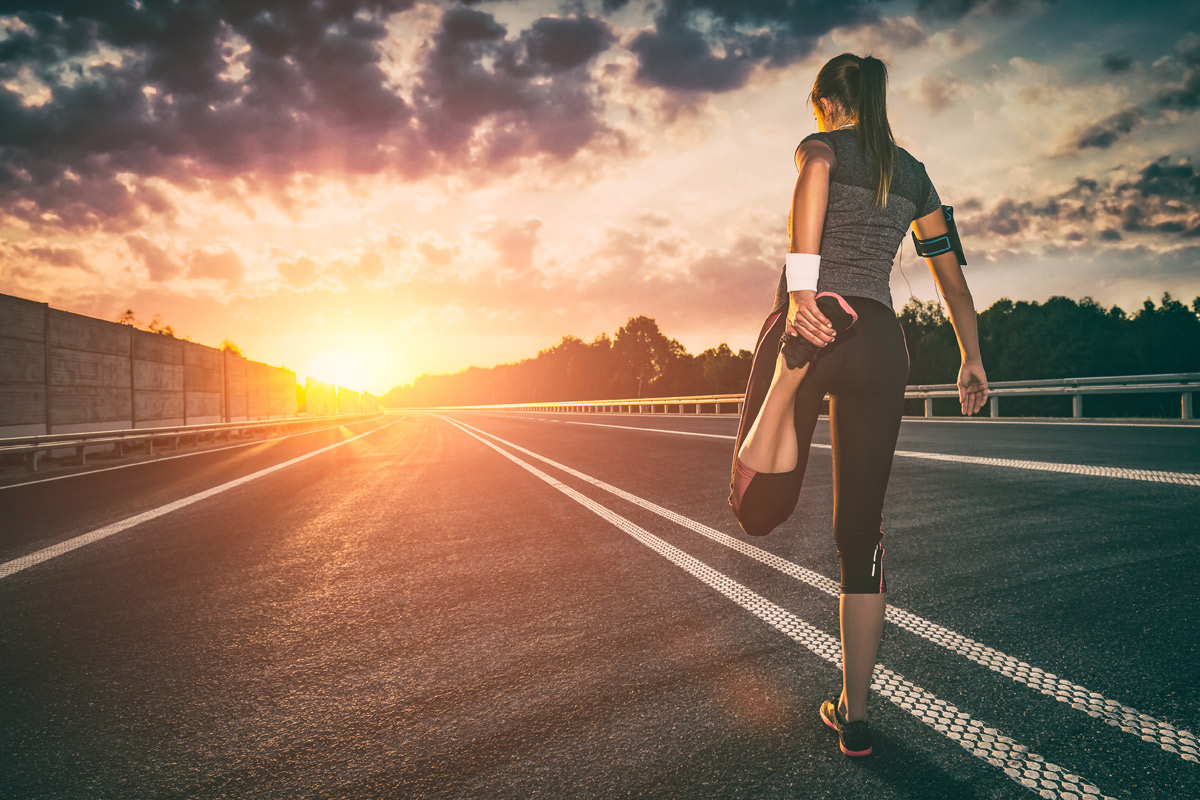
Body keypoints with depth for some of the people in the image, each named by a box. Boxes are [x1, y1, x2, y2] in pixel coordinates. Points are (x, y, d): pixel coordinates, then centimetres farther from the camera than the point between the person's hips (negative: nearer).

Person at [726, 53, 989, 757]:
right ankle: (855, 714, 15)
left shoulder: (823, 145, 9)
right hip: (881, 342, 4)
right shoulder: (913, 172, 23)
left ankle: (783, 390, -28)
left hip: (817, 320, -4)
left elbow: (815, 174, -18)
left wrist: (800, 287, -28)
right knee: (862, 534, 8)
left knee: (760, 515, 0)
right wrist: (973, 359, 31)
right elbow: (952, 273, 24)